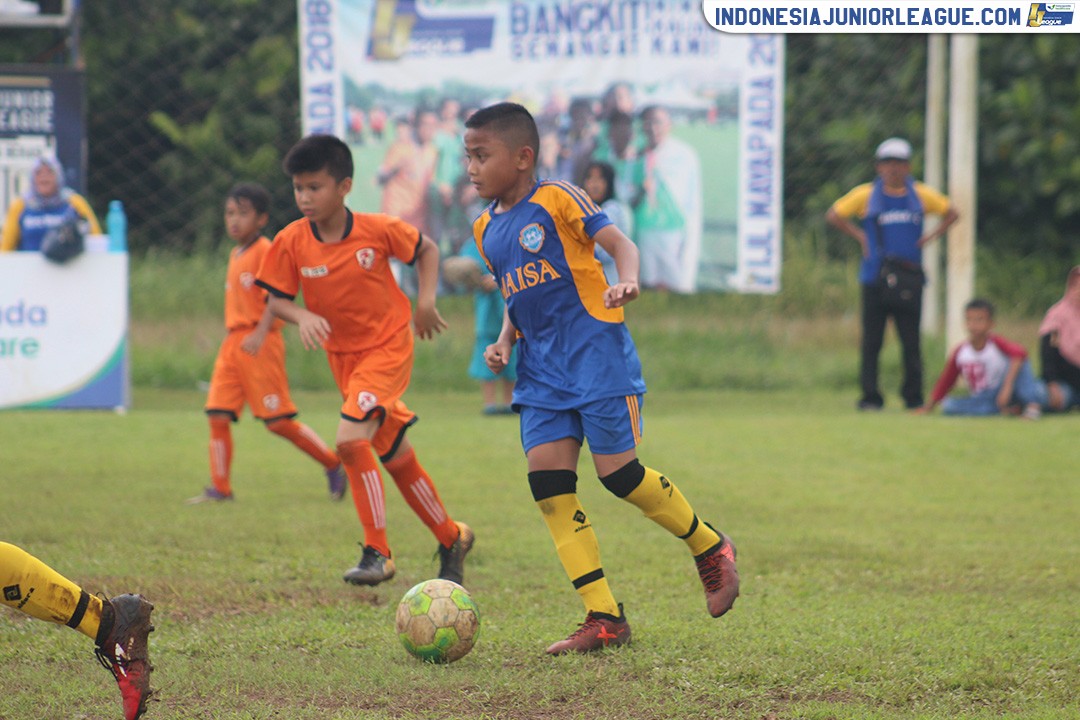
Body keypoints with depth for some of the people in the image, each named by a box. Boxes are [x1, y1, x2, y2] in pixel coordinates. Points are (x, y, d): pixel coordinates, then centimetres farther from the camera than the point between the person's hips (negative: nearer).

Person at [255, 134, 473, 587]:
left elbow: (426, 249, 3)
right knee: (396, 457, 12)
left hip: (388, 347, -5)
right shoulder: (291, 243, -10)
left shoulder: (379, 230, -16)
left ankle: (377, 552, -16)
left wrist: (425, 300, -8)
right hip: (342, 357, 5)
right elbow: (276, 299, -1)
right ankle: (451, 538, 31)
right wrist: (302, 317, -21)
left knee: (351, 439, -24)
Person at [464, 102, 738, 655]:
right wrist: (504, 342, 7)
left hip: (596, 352, -7)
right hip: (542, 368, 7)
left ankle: (710, 547, 18)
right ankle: (604, 618, -4)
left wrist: (626, 280, -33)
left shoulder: (556, 199, -7)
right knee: (547, 477, -6)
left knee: (617, 471, -9)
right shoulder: (486, 229, 14)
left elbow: (619, 242, -13)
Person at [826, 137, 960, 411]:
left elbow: (952, 213, 18)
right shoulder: (866, 195, 3)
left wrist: (928, 237, 5)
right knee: (871, 341, -2)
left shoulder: (921, 195, 7)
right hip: (875, 280, -1)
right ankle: (870, 396, 2)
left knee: (911, 342, 1)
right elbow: (834, 215, 10)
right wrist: (860, 237, 1)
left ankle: (913, 398, 7)